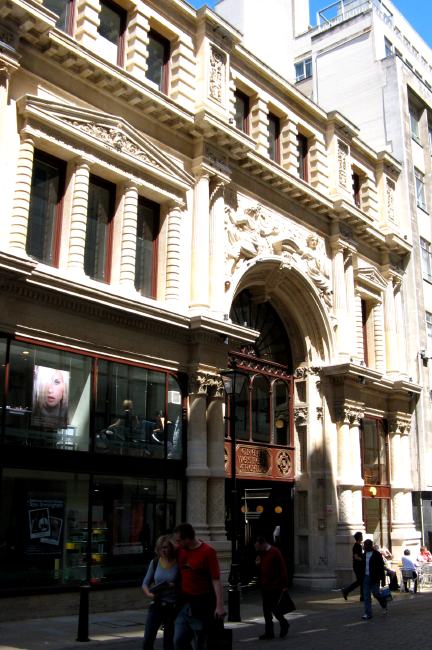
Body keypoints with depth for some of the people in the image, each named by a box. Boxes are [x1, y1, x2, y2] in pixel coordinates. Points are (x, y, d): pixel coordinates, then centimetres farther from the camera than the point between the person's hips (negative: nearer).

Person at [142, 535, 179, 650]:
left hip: (173, 607, -3)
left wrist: (175, 586, -21)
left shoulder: (178, 563, -7)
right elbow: (145, 583, 9)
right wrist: (148, 593, -10)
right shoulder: (155, 563, 3)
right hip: (156, 605, 3)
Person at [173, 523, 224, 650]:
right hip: (184, 602, 6)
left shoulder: (208, 552, -13)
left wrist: (219, 605, -20)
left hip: (202, 604, -6)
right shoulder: (180, 550, 5)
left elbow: (216, 580, -15)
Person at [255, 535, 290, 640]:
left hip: (275, 586, -8)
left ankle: (284, 624, 17)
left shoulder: (275, 552, -12)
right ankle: (269, 632, 16)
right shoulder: (261, 554, 13)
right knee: (266, 609, 8)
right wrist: (257, 564, -1)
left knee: (273, 607, -6)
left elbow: (282, 568, -14)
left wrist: (284, 584, -16)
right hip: (265, 586, 8)